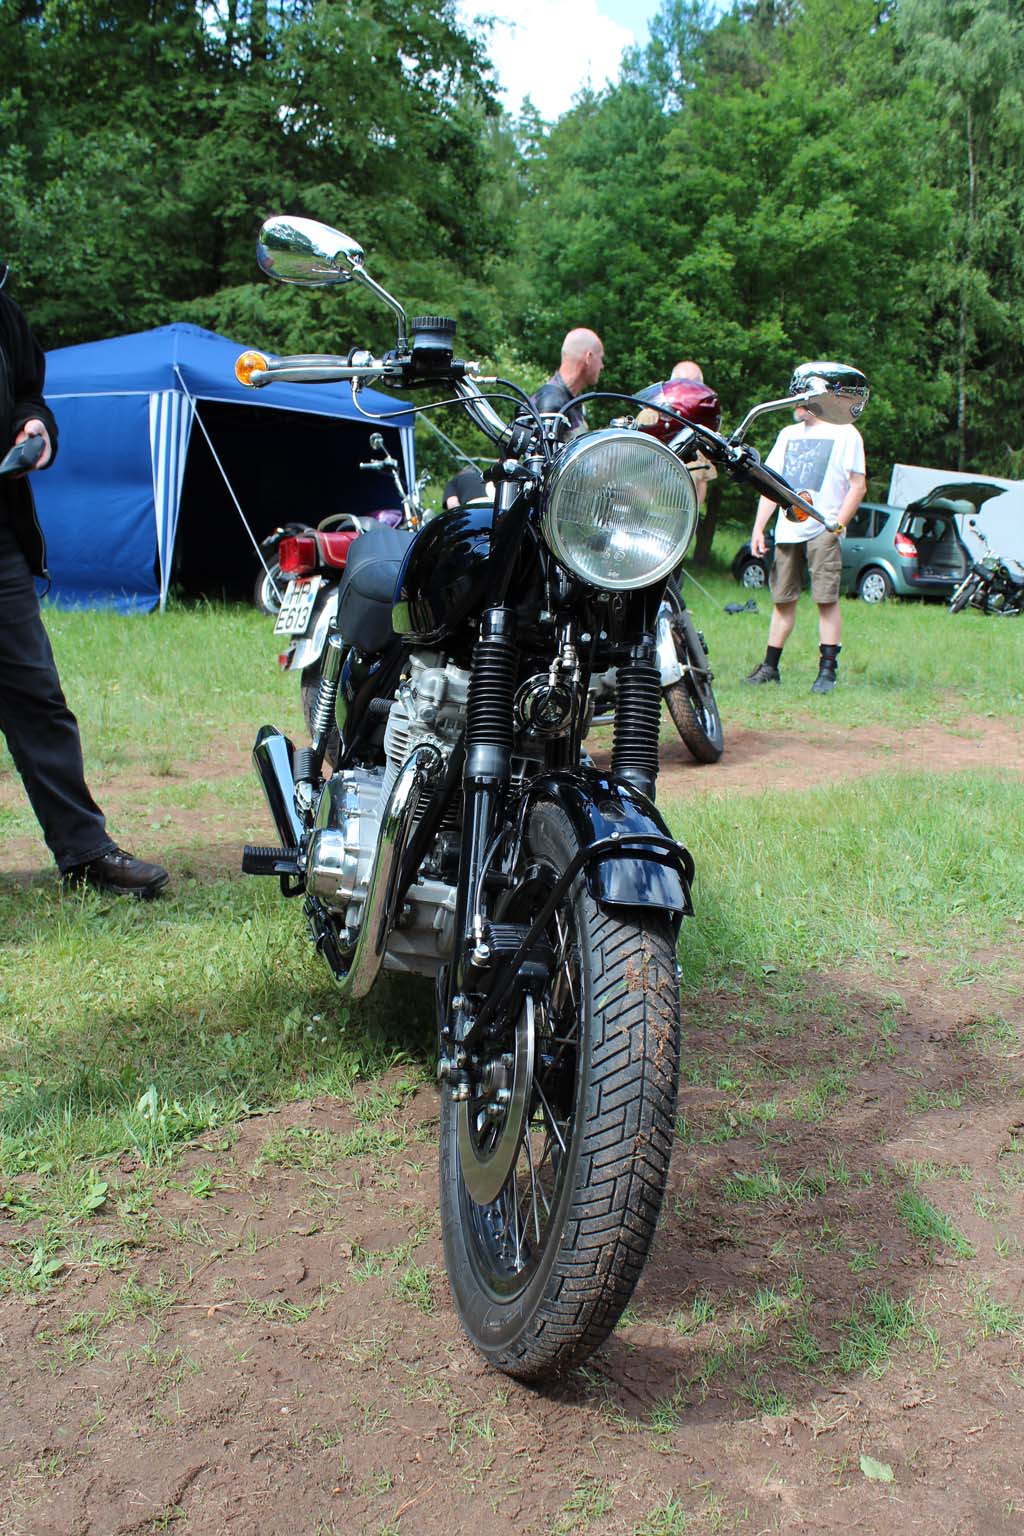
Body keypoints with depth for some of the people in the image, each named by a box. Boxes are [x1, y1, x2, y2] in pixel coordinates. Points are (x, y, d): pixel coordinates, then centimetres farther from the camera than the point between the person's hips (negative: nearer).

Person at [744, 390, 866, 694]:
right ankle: (770, 666, 12)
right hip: (787, 531, 5)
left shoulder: (845, 434, 3)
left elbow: (858, 486, -2)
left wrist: (837, 525, -13)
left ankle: (827, 669, -5)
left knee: (827, 599, -8)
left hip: (823, 530, -5)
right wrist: (758, 528, 10)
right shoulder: (788, 434, 20)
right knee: (782, 600, 7)